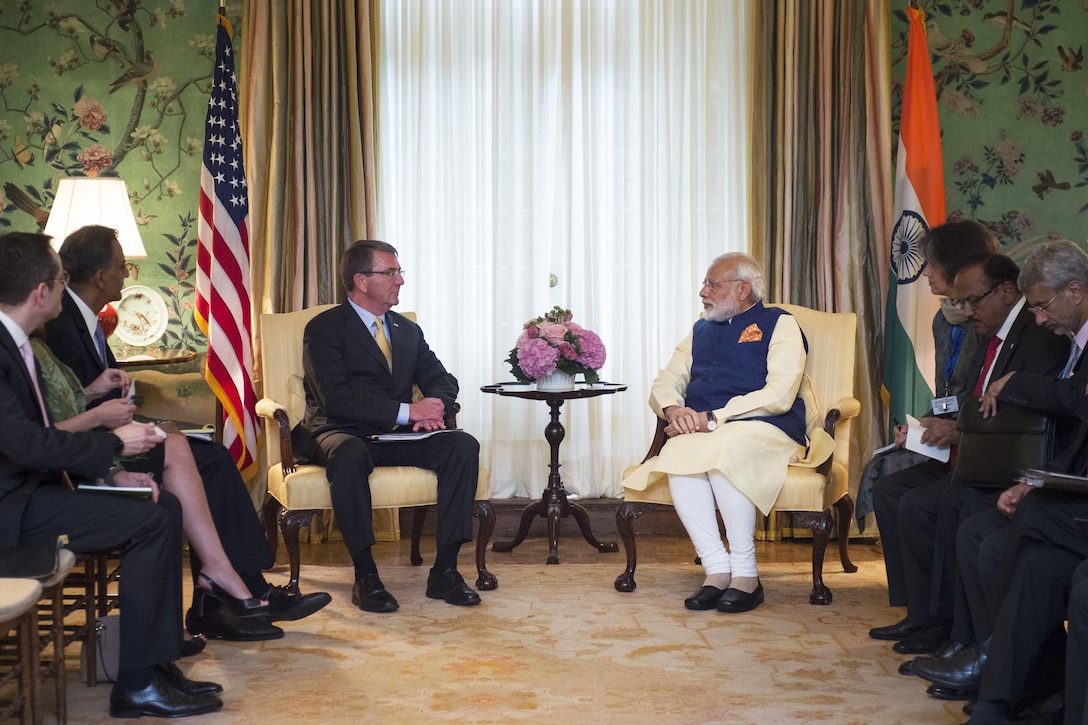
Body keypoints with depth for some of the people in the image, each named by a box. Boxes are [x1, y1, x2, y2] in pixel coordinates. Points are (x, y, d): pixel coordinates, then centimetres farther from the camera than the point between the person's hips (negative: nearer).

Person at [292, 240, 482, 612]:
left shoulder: (408, 330, 19)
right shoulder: (323, 328, -3)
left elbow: (442, 379, 15)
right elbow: (336, 398, -16)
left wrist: (434, 407, -11)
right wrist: (406, 411, -22)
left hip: (395, 439, 6)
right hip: (340, 434, -5)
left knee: (464, 445, -21)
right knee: (349, 454, -41)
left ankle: (444, 570, -20)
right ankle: (365, 575, -31)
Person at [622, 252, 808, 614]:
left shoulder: (779, 324, 6)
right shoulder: (701, 330, 26)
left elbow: (778, 396, -8)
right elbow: (666, 382, 19)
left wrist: (713, 419, -15)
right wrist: (673, 410, -7)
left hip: (764, 429, -4)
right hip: (700, 431, 5)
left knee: (721, 450, -37)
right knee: (678, 453, -30)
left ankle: (745, 574, -28)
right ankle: (717, 571, -27)